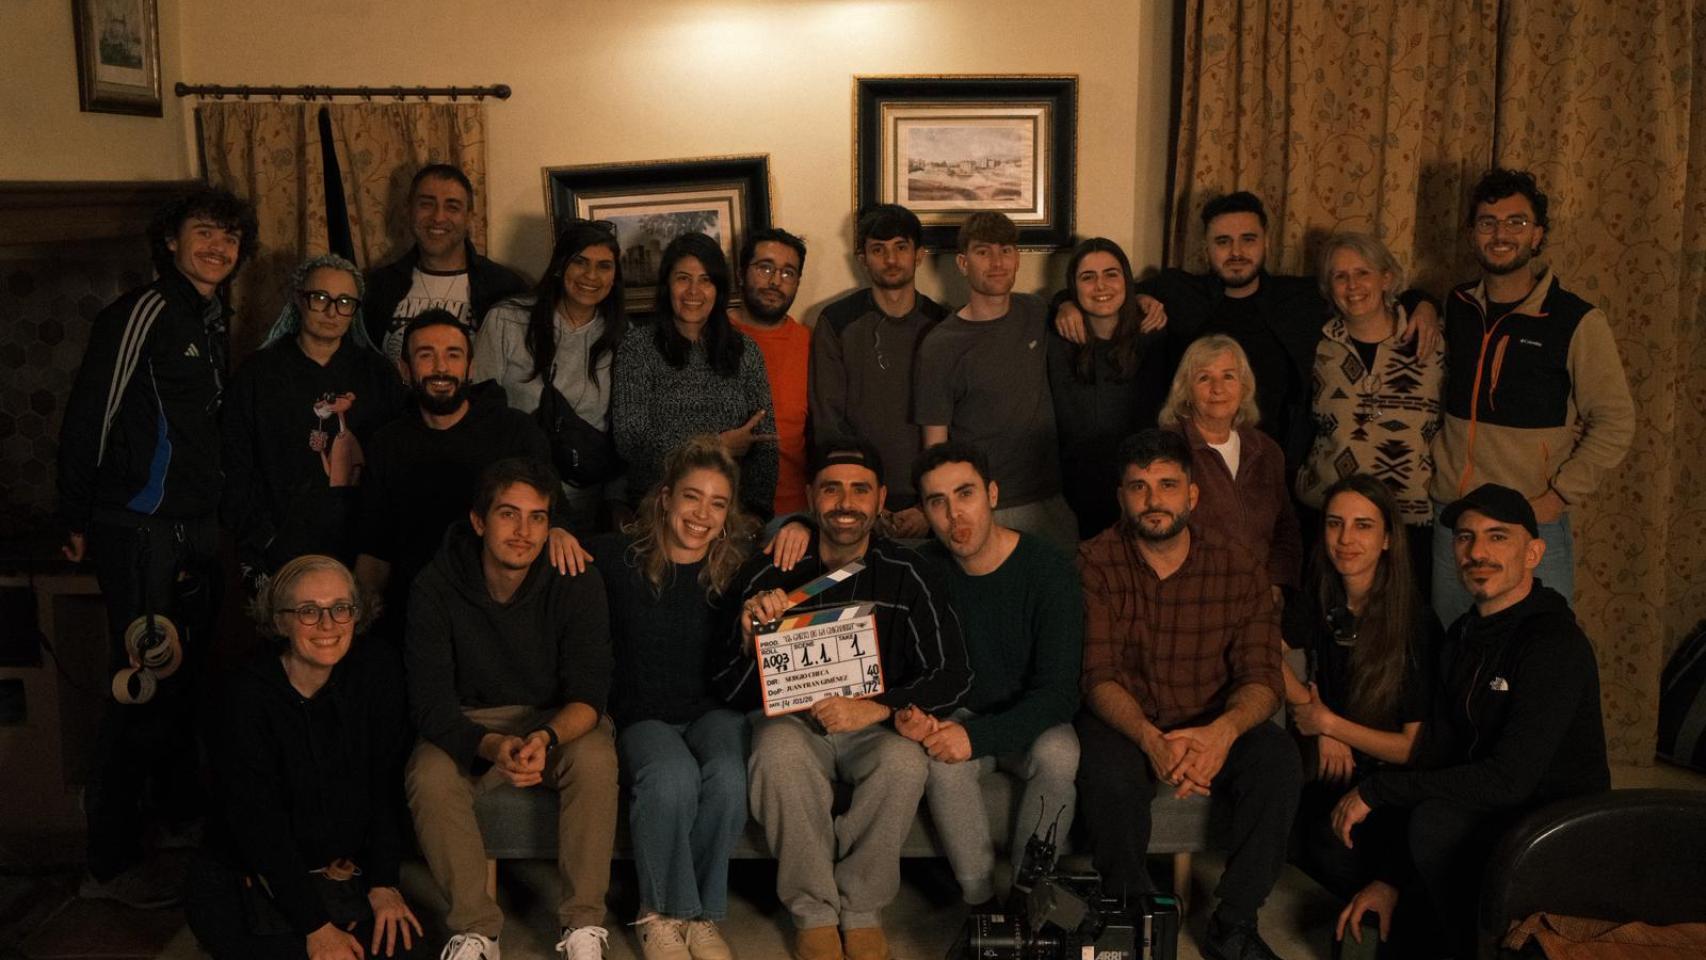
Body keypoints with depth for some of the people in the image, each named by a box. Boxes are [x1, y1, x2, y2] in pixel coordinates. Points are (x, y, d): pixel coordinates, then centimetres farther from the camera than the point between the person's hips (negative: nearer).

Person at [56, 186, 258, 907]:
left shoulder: (212, 324, 15)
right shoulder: (146, 312, -11)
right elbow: (88, 416, -12)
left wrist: (220, 519, 15)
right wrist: (78, 520, -10)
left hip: (195, 529, 8)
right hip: (142, 529, -8)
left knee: (185, 677, 17)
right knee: (143, 686, -6)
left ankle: (183, 813, 34)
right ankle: (111, 862, 4)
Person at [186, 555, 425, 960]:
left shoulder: (378, 675, -5)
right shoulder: (248, 695, -17)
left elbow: (387, 787, -2)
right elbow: (258, 823, -19)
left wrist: (383, 882, -10)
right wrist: (315, 926, -22)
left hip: (348, 872, 4)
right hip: (263, 877, -4)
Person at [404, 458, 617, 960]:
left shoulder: (577, 582, -15)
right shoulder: (434, 588, -15)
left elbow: (589, 692, -18)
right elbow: (430, 703, -18)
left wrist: (547, 737, -40)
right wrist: (492, 746, -38)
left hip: (559, 717, 0)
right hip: (470, 721, 1)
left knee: (596, 759, -32)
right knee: (429, 778, -30)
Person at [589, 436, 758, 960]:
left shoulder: (741, 563, 2)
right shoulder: (620, 556, -1)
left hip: (714, 710, 2)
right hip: (642, 716, -1)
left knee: (728, 777, -34)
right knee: (672, 777, -36)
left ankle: (699, 913, -9)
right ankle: (661, 915, -10)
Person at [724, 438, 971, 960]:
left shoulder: (911, 575, -5)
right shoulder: (768, 573, -5)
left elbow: (953, 676, -7)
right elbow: (731, 689, -2)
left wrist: (878, 708, -24)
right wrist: (750, 641, -25)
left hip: (877, 725, 0)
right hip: (793, 720, 0)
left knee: (905, 762, -33)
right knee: (777, 756, -34)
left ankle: (862, 910, -9)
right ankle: (814, 913, -13)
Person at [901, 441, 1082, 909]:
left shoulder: (1049, 570, -18)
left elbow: (1059, 693, -21)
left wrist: (978, 736, -34)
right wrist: (909, 712, -26)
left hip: (1029, 721, -1)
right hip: (959, 712, 2)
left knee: (1058, 755, -34)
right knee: (942, 760, -31)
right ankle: (980, 901, -15)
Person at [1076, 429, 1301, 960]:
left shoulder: (1239, 571, -2)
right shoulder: (1095, 564, -8)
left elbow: (1261, 677, -9)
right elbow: (1099, 676, -16)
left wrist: (1224, 730, -33)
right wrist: (1152, 740, -35)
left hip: (1212, 727, 2)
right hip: (1125, 722, -2)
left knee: (1278, 759, -27)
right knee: (1106, 772, -35)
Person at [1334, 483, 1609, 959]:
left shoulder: (1556, 645, -20)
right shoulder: (1461, 638, 7)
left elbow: (1509, 779, -28)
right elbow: (1436, 757, 6)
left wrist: (1376, 790, -23)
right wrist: (1391, 880, 0)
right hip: (1490, 819, 9)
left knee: (1438, 822, -34)